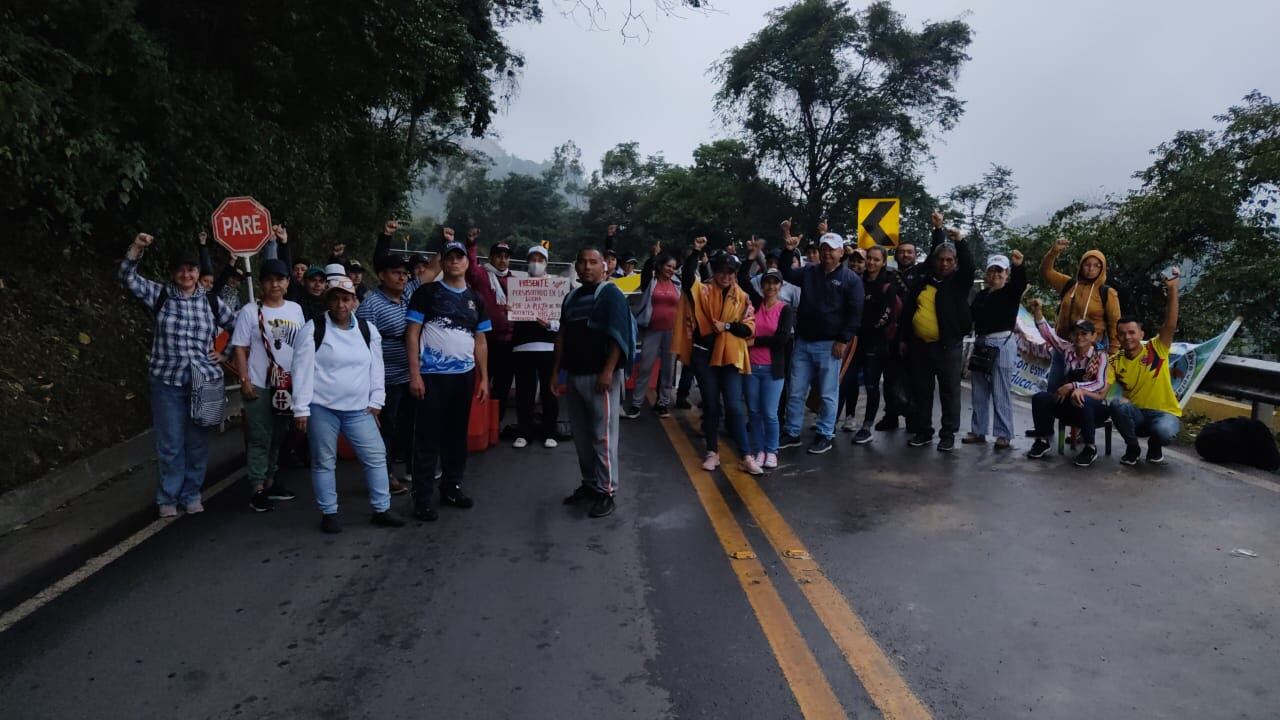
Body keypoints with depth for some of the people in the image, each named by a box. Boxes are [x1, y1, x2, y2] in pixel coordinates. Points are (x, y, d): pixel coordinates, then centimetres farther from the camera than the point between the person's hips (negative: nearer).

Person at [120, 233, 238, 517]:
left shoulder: (211, 301, 5)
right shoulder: (160, 295, 3)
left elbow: (238, 328, 14)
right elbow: (128, 278, -9)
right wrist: (137, 247, -20)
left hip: (203, 381, 1)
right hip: (167, 381, -1)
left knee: (197, 443, 9)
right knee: (169, 444, 5)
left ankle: (191, 494, 22)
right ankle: (168, 498, 18)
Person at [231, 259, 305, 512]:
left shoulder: (295, 309, 8)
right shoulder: (250, 311, -6)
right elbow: (240, 349, -7)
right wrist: (244, 381, -14)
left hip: (290, 384, 5)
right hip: (260, 385, -5)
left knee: (278, 436, 15)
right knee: (260, 438, -2)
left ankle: (270, 480, 28)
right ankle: (258, 489, 3)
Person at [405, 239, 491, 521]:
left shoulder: (476, 299, 12)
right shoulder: (426, 292, -1)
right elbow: (412, 334, -5)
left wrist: (484, 378, 8)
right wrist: (414, 374, -12)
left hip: (465, 376, 5)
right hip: (432, 376, -4)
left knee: (457, 434, 12)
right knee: (427, 437, -1)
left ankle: (452, 487, 25)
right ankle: (423, 498, 5)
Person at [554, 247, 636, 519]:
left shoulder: (611, 294, -5)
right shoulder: (571, 297, 15)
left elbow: (618, 335, -13)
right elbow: (562, 336, 18)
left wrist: (608, 372, -20)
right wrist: (556, 371, 13)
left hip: (600, 376, -7)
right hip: (574, 375, 7)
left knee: (603, 436, -3)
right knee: (581, 436, 12)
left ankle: (606, 492, 3)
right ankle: (589, 484, 24)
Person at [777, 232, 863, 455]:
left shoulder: (851, 279, -3)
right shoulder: (809, 271, 11)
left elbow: (854, 313, -6)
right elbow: (786, 273, 4)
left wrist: (843, 340, -13)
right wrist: (789, 250, -9)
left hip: (830, 345, -4)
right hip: (803, 342, 4)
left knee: (828, 394, 4)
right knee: (796, 392, 9)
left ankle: (824, 436, 15)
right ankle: (791, 433, 19)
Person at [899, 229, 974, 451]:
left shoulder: (959, 282, 2)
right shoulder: (923, 283, 12)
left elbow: (969, 265, -19)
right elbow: (908, 311, 15)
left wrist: (960, 241, -28)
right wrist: (905, 338, 11)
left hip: (947, 346, -4)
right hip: (919, 345, 4)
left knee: (950, 391, 1)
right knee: (921, 391, 9)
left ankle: (948, 434, 8)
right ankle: (923, 431, 20)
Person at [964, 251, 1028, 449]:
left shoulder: (1011, 292, -1)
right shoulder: (981, 295, 14)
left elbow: (1021, 282, -23)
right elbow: (971, 316, 17)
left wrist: (1018, 265, -42)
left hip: (1003, 344, -6)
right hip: (981, 343, 6)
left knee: (1001, 393, -5)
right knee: (979, 391, 10)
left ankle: (1004, 435, 1)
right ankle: (978, 431, 18)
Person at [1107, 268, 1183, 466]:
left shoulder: (1156, 349, -7)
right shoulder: (1116, 361, -2)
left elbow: (1171, 324, -23)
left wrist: (1172, 289, -32)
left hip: (1164, 413, -2)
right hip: (1135, 415, 2)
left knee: (1165, 432, -38)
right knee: (1117, 404, -33)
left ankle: (1154, 445, 4)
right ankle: (1132, 447, -6)